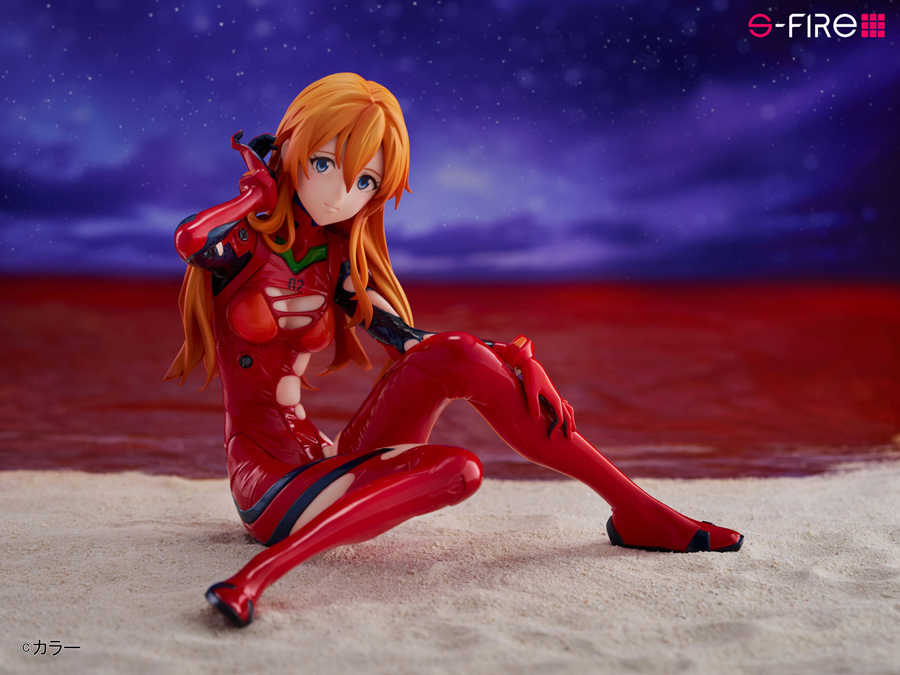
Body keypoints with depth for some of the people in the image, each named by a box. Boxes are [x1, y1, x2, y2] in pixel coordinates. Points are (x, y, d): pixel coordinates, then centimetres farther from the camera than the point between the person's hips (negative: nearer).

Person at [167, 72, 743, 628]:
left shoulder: (335, 260, 7)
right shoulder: (241, 245, -6)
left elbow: (413, 343, 3)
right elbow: (190, 238, -30)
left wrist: (506, 362, -12)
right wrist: (259, 186, -11)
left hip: (337, 469, 5)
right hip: (272, 487, -5)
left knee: (458, 356, -17)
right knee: (456, 469, -29)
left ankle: (635, 510, -11)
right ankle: (264, 569, -38)